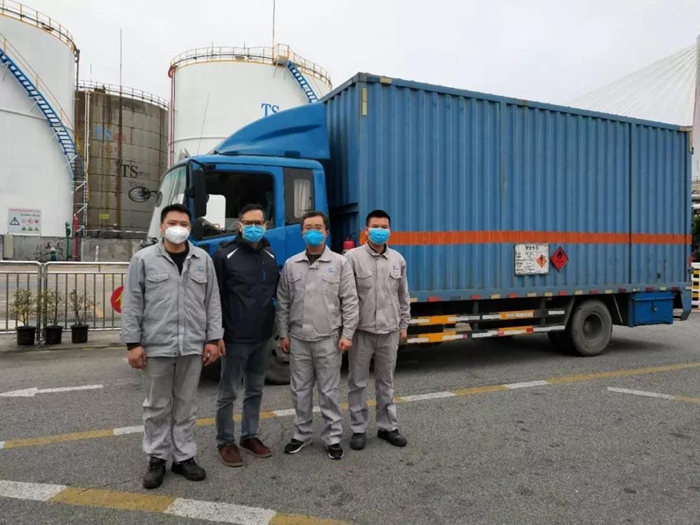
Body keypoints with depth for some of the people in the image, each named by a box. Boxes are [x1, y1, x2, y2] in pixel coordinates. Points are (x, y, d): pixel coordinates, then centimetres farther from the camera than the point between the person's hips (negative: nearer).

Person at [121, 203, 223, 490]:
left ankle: (184, 457, 25)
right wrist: (133, 343, -6)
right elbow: (132, 304, -1)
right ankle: (157, 459, 24)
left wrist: (213, 339, 2)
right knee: (157, 406, 10)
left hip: (193, 346, 2)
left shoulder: (203, 260, 7)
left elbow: (212, 302, 7)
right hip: (156, 346, -2)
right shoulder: (144, 259, 0)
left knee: (186, 405, 12)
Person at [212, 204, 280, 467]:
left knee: (256, 390, 16)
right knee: (228, 393, 6)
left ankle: (249, 436, 31)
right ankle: (225, 442, 21)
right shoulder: (225, 255, -9)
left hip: (262, 337, 5)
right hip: (235, 338, -5)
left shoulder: (270, 256, 7)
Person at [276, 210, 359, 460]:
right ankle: (302, 434, 29)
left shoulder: (340, 263, -2)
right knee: (301, 391, 13)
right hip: (298, 339, 3)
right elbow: (283, 303, 8)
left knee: (329, 392, 7)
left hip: (328, 339, -3)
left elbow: (350, 302, -4)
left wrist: (347, 334, -8)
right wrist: (284, 334, 5)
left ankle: (333, 438, 20)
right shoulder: (291, 265, 5)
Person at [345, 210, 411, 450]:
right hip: (361, 331, -3)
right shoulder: (353, 257, -8)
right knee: (358, 382, 8)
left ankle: (388, 427, 29)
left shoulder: (397, 259, 6)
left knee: (386, 382, 15)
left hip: (389, 331, 4)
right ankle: (358, 429, 22)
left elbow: (403, 296, 13)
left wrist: (403, 325, 13)